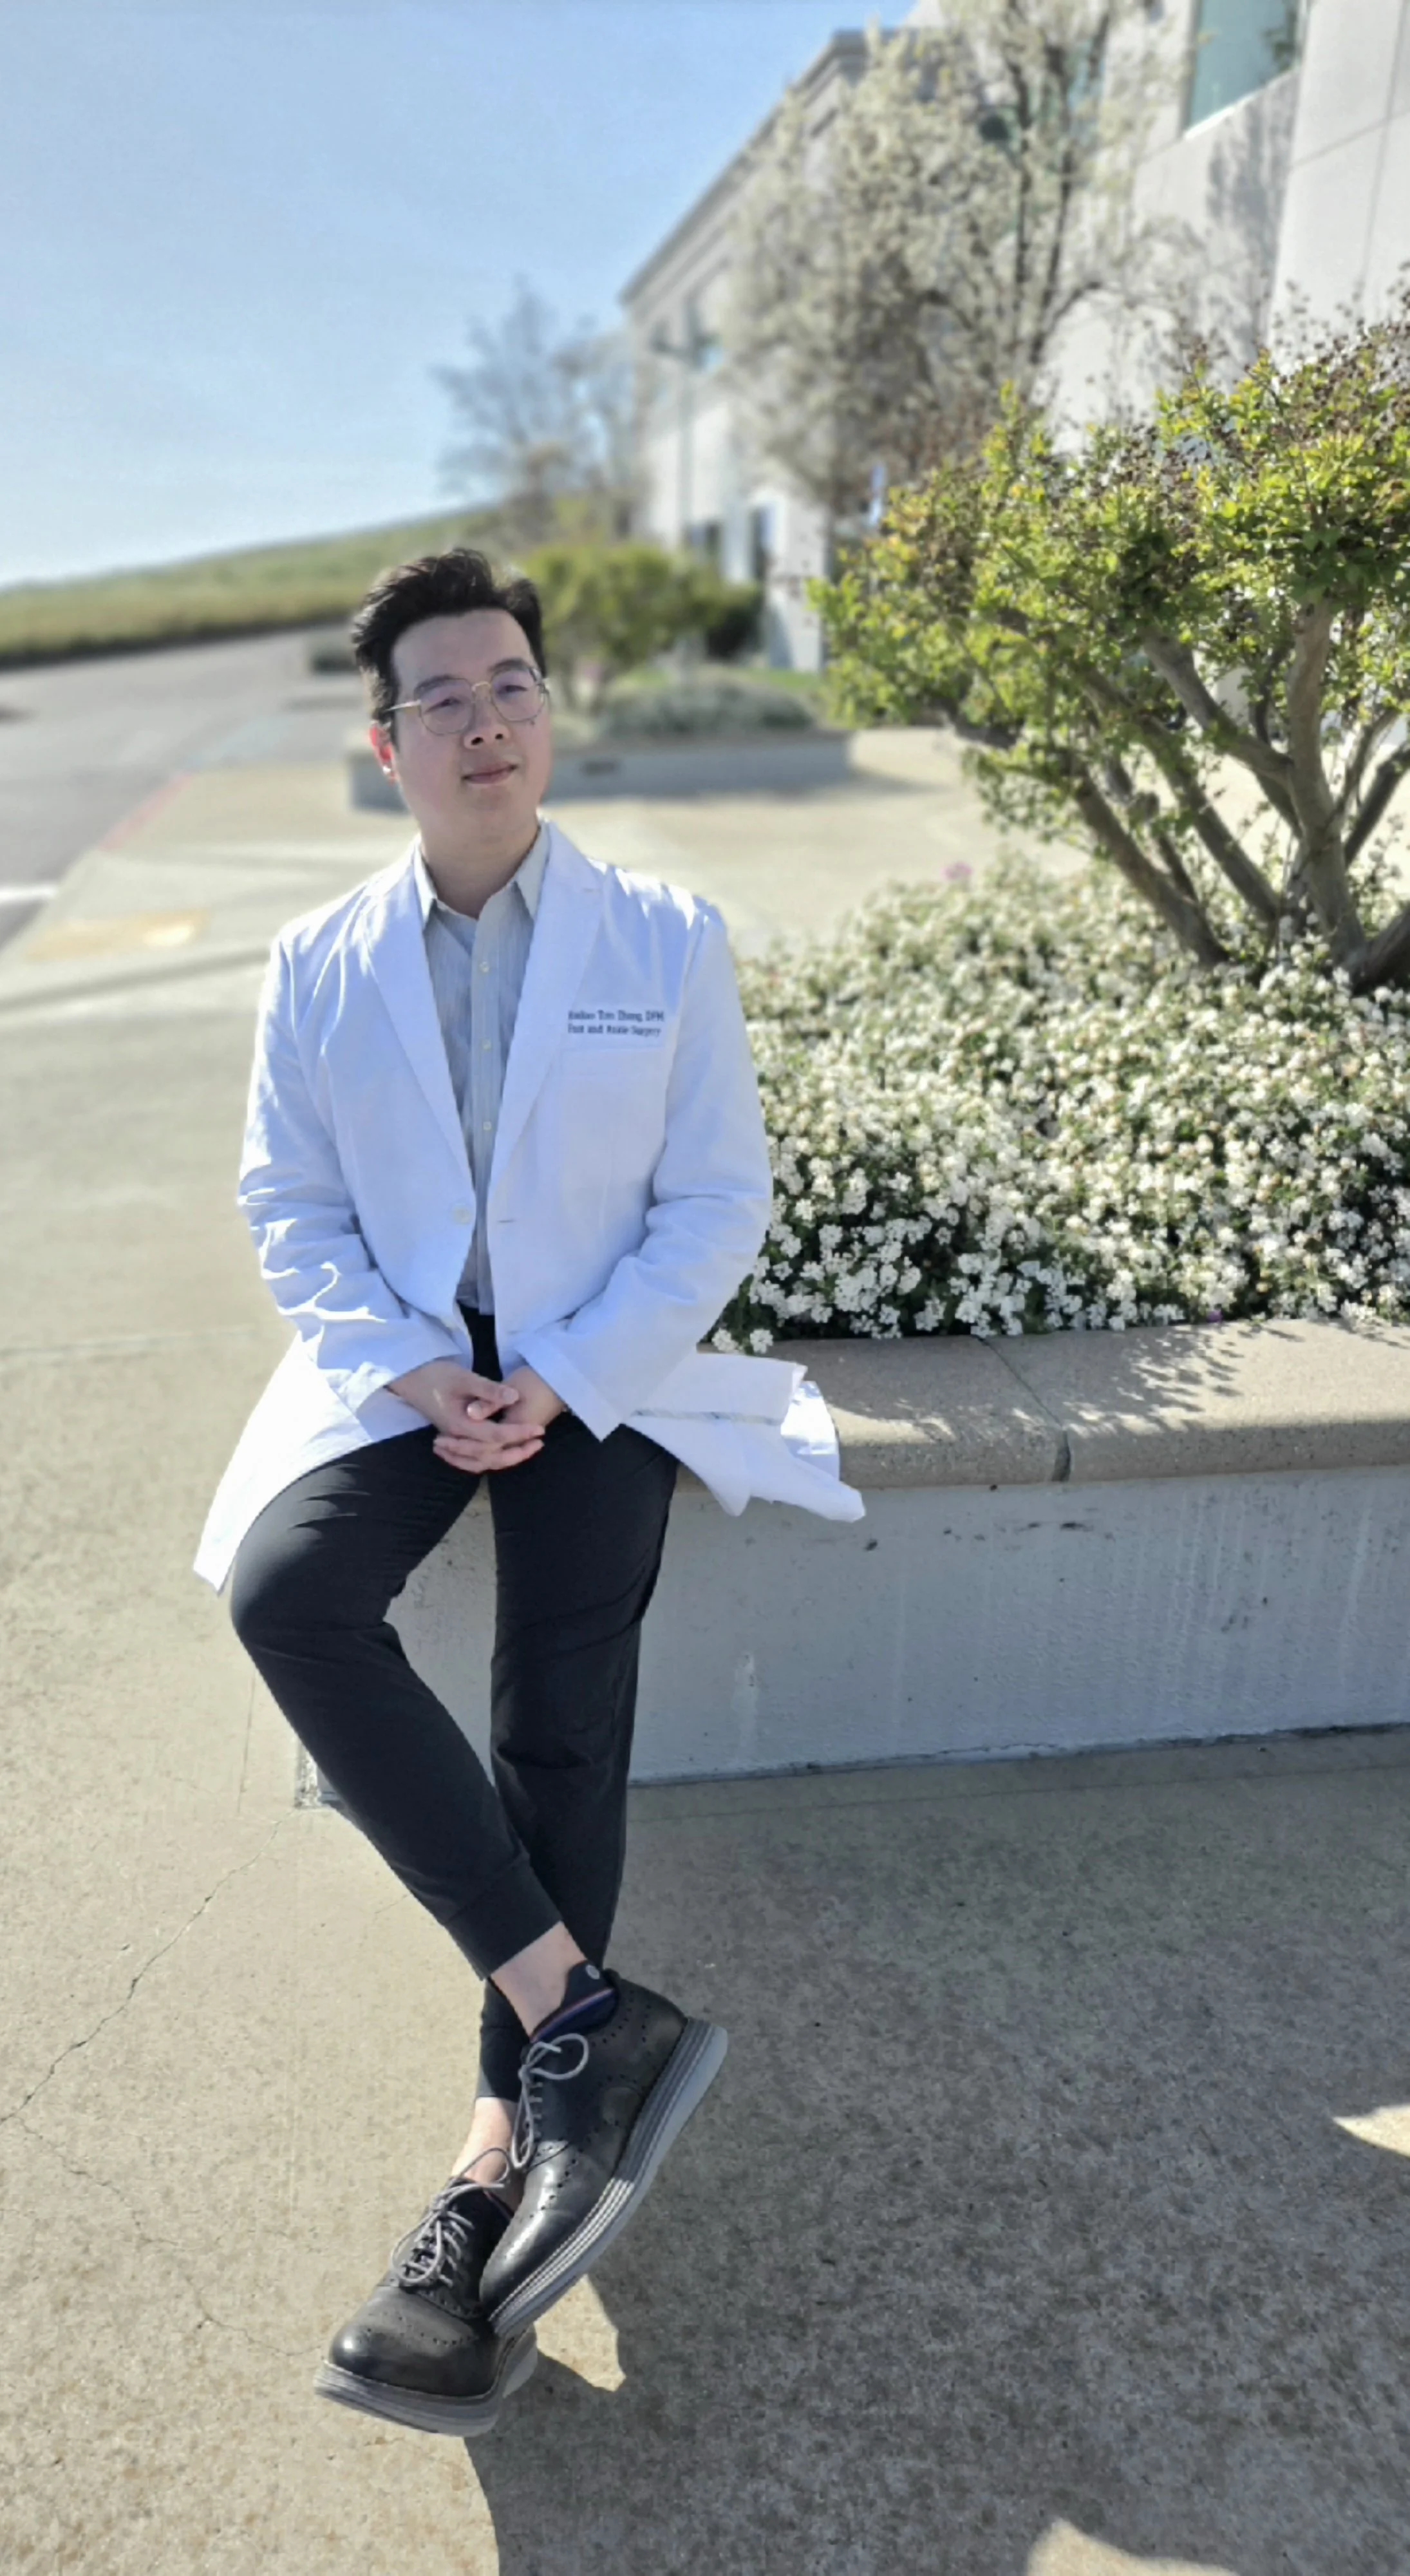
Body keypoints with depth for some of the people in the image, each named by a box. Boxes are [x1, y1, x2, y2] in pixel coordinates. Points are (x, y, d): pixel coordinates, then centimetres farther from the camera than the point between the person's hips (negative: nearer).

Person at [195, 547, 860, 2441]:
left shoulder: (668, 940, 0)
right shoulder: (320, 962, 5)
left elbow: (719, 1202, -2)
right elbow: (290, 1210, 6)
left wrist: (562, 1378, -14)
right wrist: (416, 1372, -11)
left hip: (600, 1371, -1)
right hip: (403, 1365, 2)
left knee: (562, 1714, -16)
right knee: (284, 1592, -26)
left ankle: (500, 2161, -7)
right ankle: (578, 2013, -23)